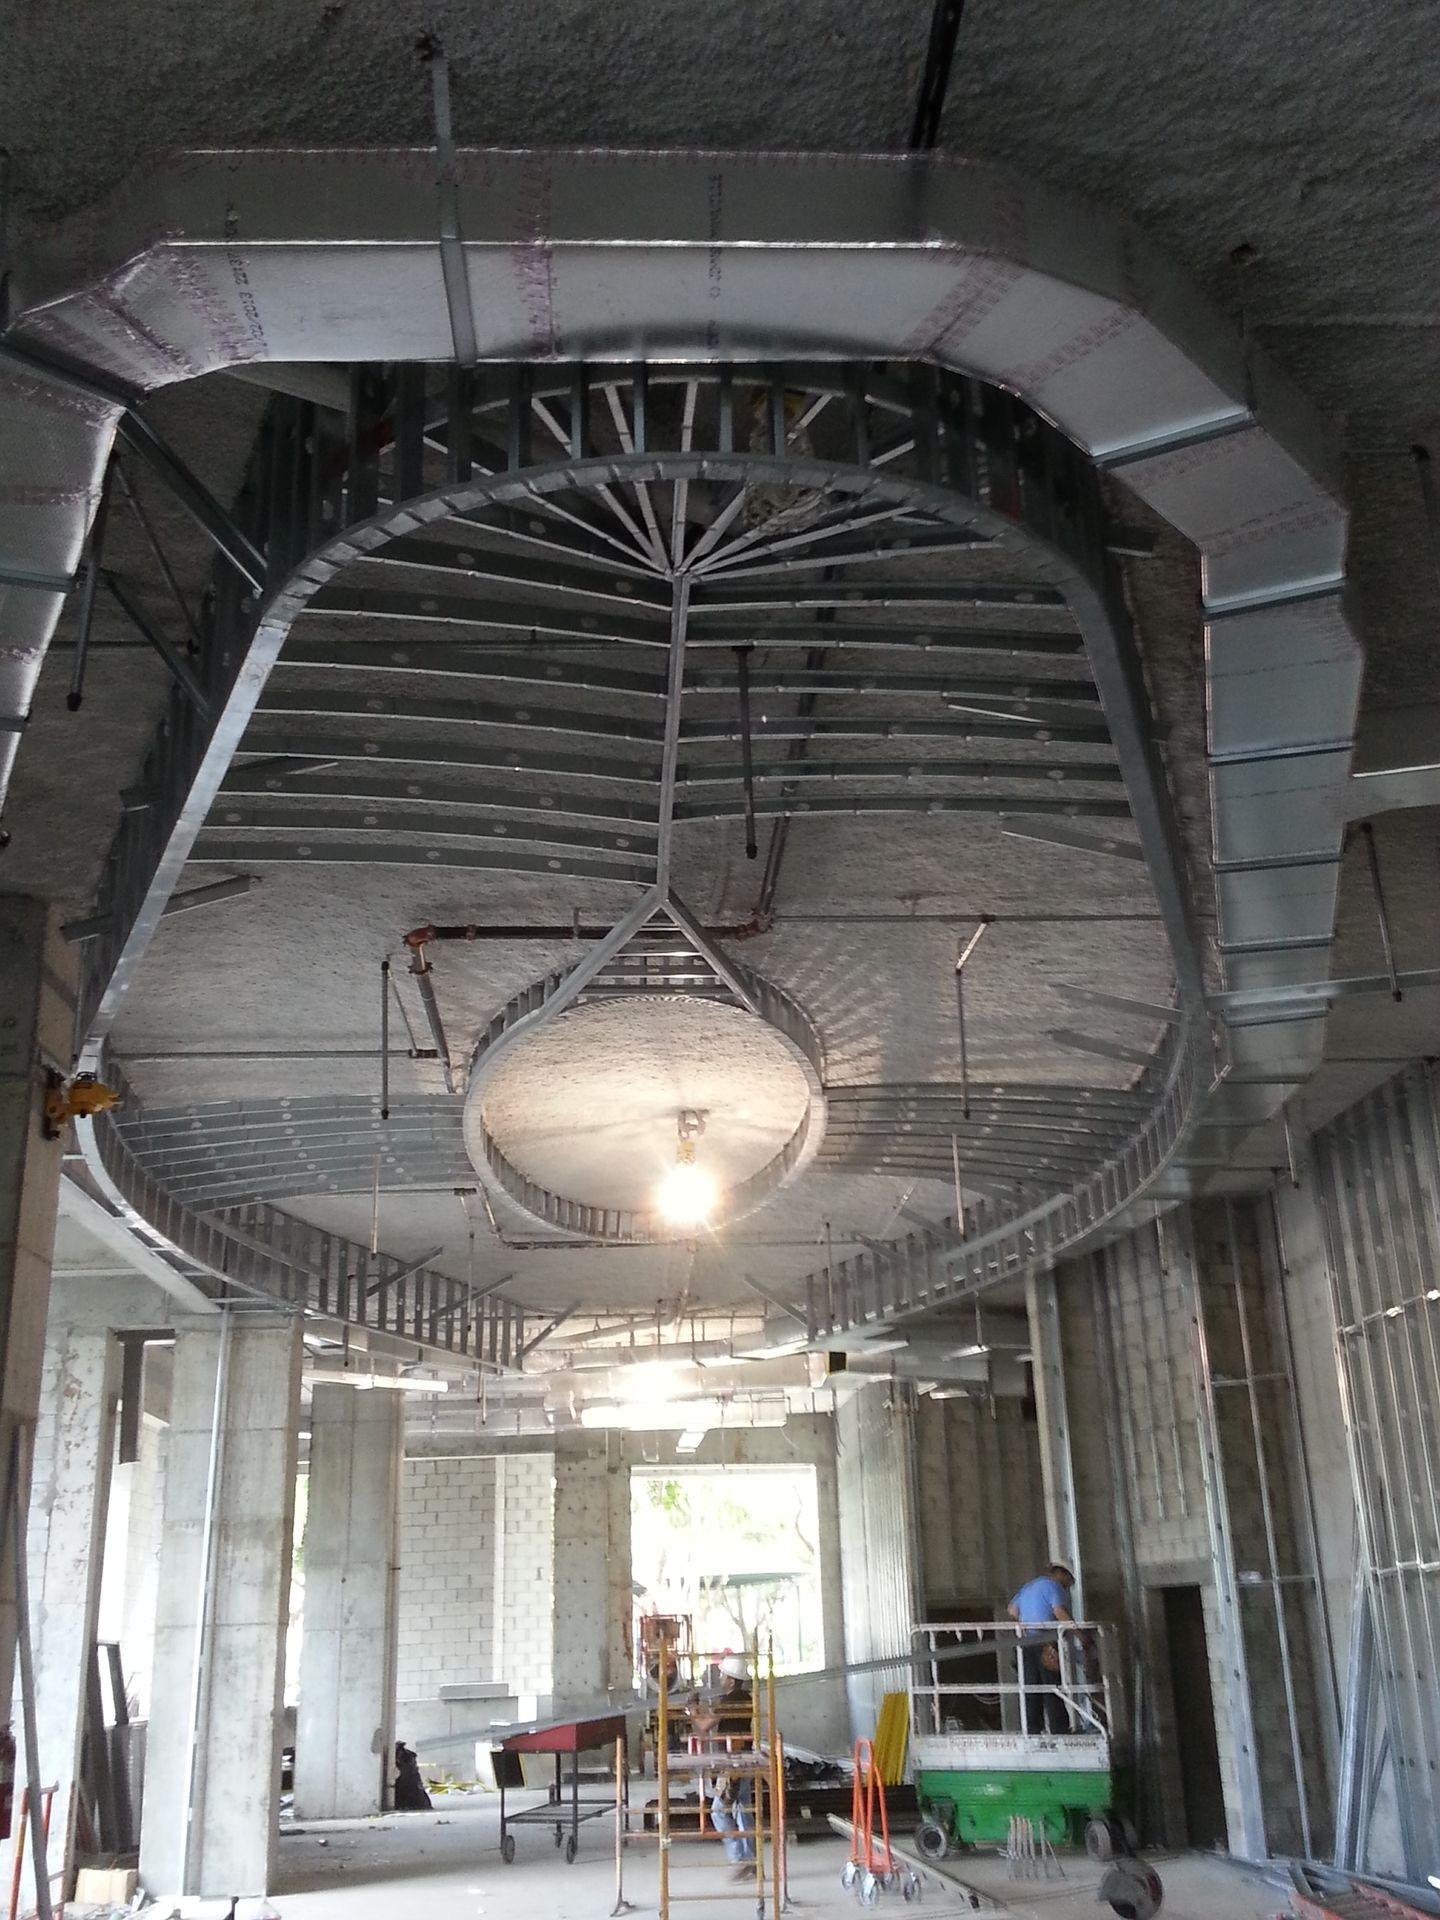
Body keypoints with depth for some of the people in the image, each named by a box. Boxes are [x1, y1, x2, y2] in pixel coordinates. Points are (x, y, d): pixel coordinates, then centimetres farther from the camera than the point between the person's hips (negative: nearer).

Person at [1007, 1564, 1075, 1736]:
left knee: (1030, 1689, 7)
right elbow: (1060, 1612, -17)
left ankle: (1032, 1731, 6)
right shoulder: (1053, 1586, -3)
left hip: (1025, 1643, 7)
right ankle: (1059, 1730, -6)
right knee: (1053, 1690, -4)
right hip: (1045, 1643, -7)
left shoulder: (1028, 1586, 23)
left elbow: (1012, 1610, 19)